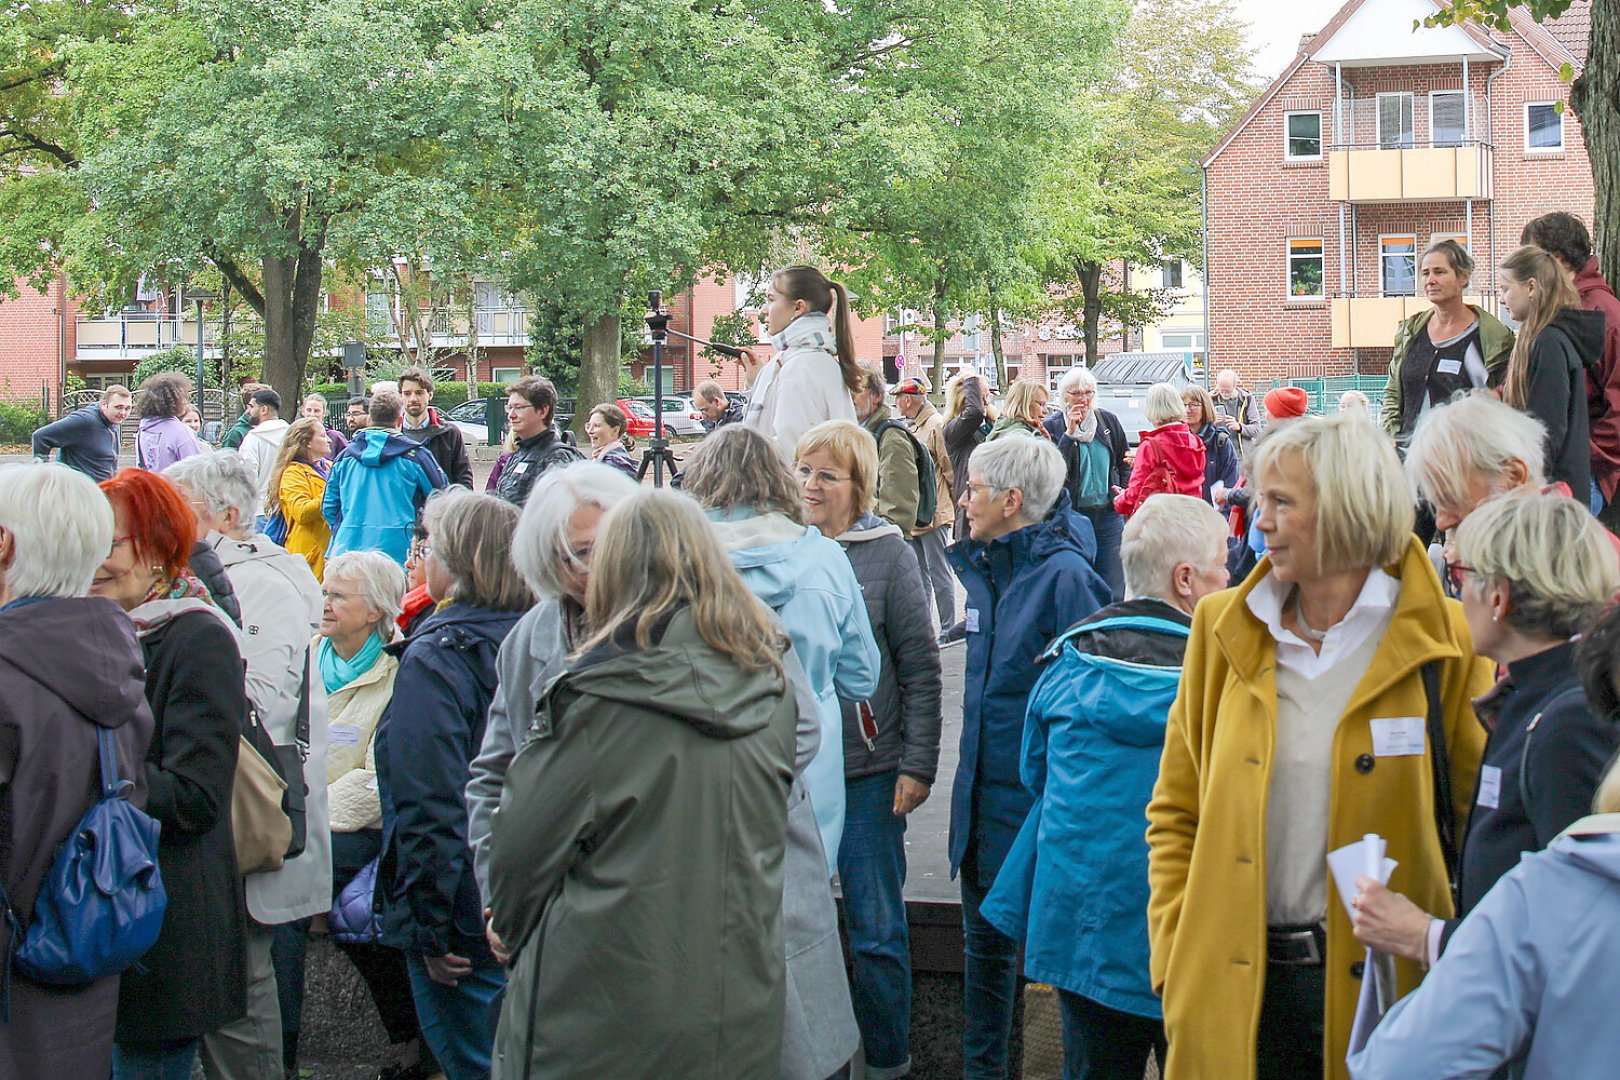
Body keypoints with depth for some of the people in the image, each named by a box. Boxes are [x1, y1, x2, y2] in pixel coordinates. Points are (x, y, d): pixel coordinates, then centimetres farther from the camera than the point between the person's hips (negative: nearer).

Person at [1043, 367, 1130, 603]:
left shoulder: (1109, 421, 8)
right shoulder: (1053, 426, -2)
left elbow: (1126, 461, 19)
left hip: (1108, 513, 3)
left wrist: (1124, 488, 3)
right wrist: (1070, 433, -18)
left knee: (1113, 591, 4)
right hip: (1072, 514, -3)